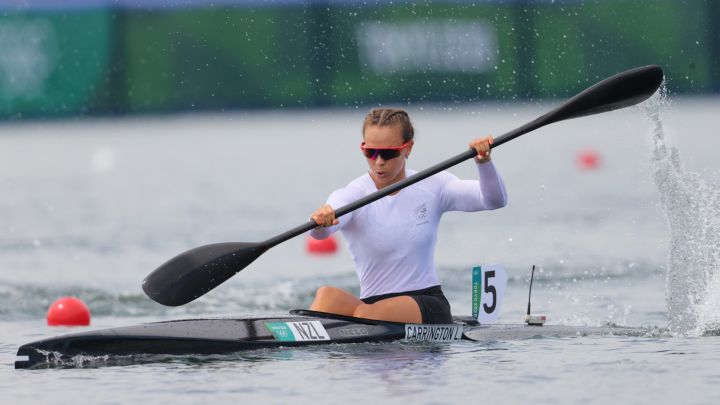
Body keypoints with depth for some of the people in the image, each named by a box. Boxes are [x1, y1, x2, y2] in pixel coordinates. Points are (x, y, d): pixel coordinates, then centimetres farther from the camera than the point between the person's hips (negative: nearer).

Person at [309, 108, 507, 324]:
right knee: (327, 296, -33)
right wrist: (320, 221, -50)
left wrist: (483, 162, -26)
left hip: (428, 305, 0)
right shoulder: (353, 195, -3)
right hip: (373, 302, 0)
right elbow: (320, 232, -24)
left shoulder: (432, 187, 5)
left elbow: (494, 200, -5)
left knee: (365, 315, -33)